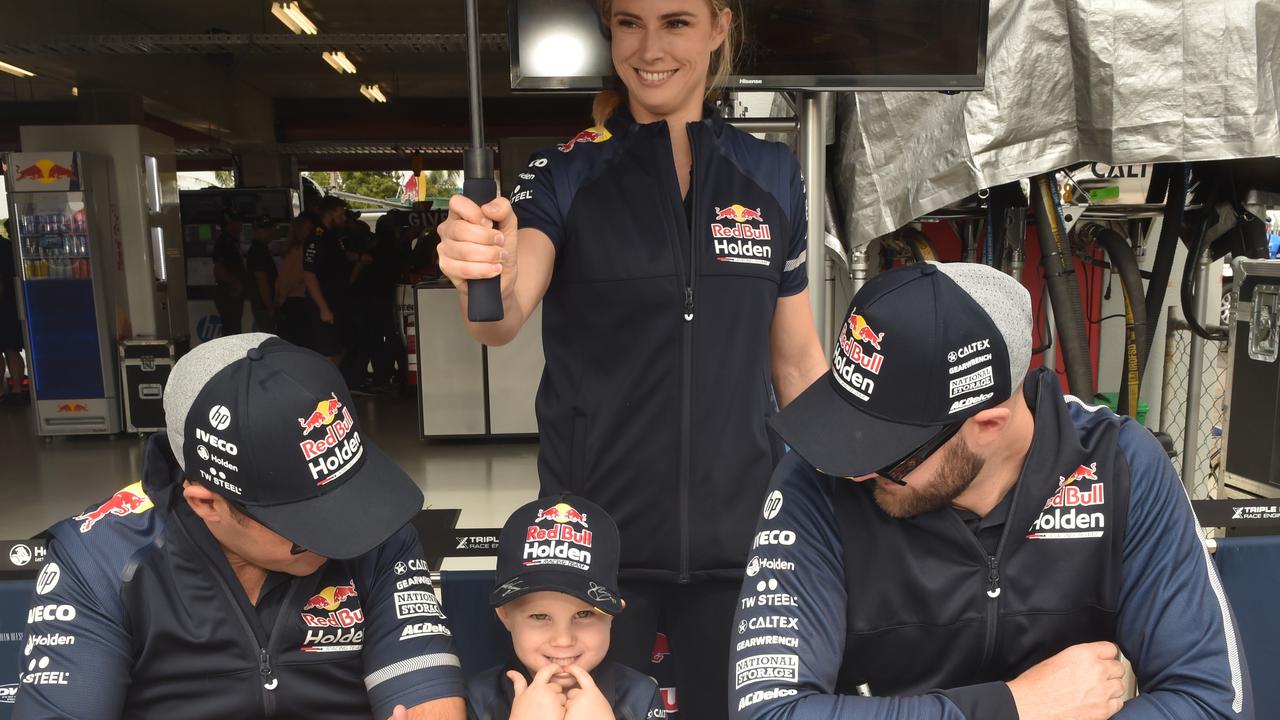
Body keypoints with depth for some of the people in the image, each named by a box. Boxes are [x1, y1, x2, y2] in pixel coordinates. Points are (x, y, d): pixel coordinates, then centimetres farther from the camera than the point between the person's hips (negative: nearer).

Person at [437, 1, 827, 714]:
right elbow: (505, 320, -19)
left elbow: (798, 359, 9)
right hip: (596, 528, -1)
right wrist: (485, 279, -41)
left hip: (737, 527, 2)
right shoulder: (565, 175, -2)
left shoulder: (774, 174, 4)